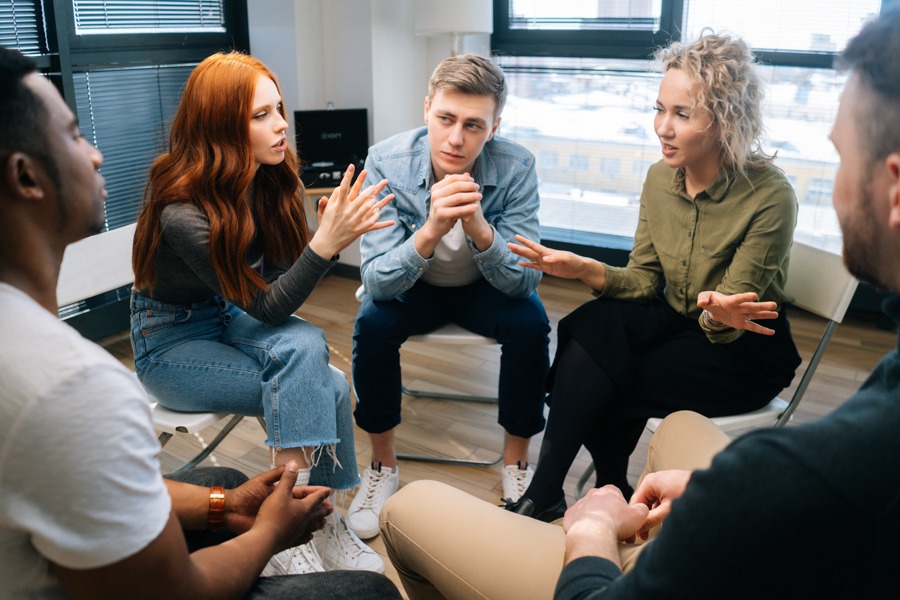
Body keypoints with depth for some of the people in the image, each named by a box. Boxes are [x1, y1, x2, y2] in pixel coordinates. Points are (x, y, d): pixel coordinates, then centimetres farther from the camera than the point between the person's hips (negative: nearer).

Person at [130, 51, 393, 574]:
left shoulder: (272, 178, -9)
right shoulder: (183, 212, -28)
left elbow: (285, 283, -7)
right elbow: (266, 307, -25)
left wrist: (333, 232, -25)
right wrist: (326, 242, -37)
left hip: (230, 321, 6)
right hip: (174, 343, -6)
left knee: (307, 346, -27)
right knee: (325, 386, -24)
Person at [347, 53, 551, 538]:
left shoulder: (516, 167, -24)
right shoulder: (387, 162, -25)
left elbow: (524, 282, -26)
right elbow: (377, 283, -29)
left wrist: (479, 228, -45)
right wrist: (431, 231, -48)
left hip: (485, 289, 0)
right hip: (413, 288, 0)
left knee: (530, 323, -27)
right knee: (372, 322, -28)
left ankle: (516, 460, -3)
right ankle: (383, 463, -4)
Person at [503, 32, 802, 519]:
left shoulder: (770, 197, -22)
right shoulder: (660, 177, -6)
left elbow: (725, 326, -19)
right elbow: (644, 279, -3)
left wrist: (719, 315, -42)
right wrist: (586, 270, -21)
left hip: (747, 349, -5)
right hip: (675, 321, 5)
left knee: (604, 389, -25)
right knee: (592, 325, -25)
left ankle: (546, 492, -2)